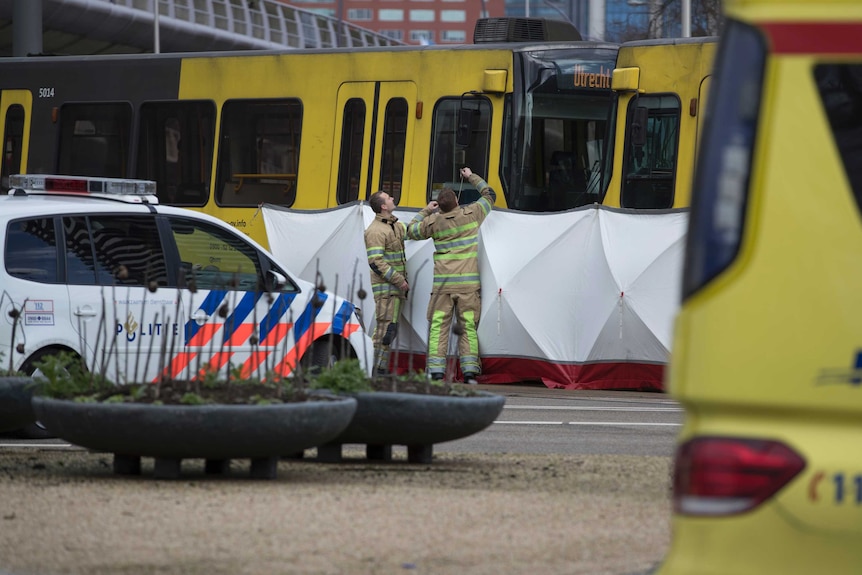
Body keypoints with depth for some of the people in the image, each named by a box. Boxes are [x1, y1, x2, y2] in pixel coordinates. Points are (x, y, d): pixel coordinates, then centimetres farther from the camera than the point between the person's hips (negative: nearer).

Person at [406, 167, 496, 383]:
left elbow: (411, 231, 17)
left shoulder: (434, 221, -2)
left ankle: (436, 371, -6)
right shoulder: (471, 214, -1)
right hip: (468, 283, 1)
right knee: (468, 327, 4)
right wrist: (472, 177, 29)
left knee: (438, 326, 1)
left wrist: (425, 211, 27)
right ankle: (470, 371, -3)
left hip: (443, 284, -1)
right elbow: (490, 195, 17)